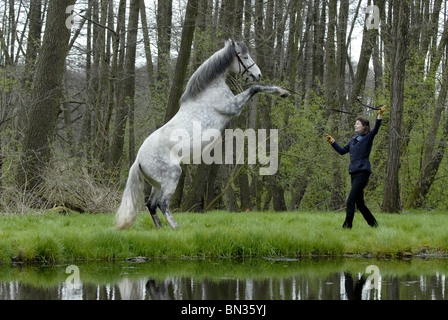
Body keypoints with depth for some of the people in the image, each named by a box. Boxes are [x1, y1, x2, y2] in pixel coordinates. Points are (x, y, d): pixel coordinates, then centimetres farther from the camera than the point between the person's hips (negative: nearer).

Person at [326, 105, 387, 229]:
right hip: (354, 172, 8)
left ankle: (347, 226, -15)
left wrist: (380, 115, -32)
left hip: (363, 172, -8)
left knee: (351, 200, -14)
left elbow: (376, 129, -20)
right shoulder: (353, 140, 19)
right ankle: (373, 224, 19)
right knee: (359, 203, 9)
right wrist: (332, 142, 23)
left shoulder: (368, 138, -2)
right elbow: (342, 151, 29)